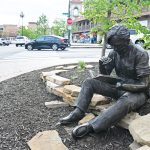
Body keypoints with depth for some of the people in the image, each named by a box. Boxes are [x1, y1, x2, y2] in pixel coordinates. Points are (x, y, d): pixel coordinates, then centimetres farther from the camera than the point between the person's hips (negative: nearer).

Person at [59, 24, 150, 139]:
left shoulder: (140, 54, -18)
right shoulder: (114, 53, -1)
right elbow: (106, 75, 6)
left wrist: (122, 85, -31)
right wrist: (102, 65, -16)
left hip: (137, 92, -6)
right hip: (119, 87, 6)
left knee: (125, 101, -42)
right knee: (89, 83, -6)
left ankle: (90, 126, -46)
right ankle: (78, 113, -18)